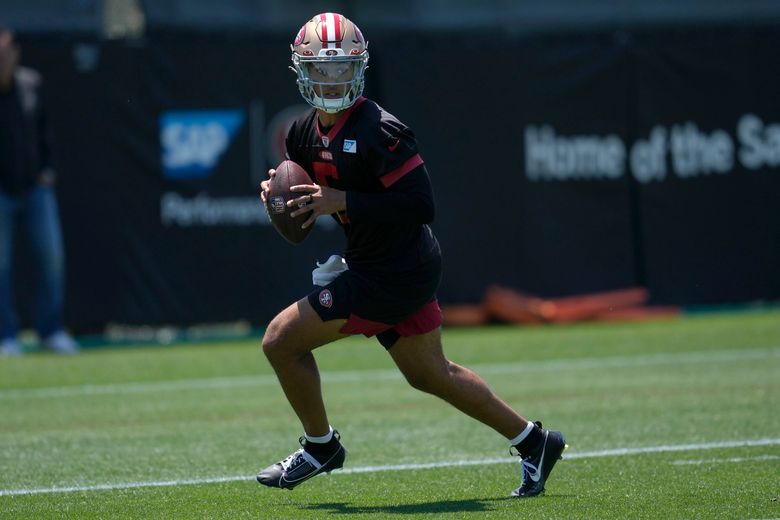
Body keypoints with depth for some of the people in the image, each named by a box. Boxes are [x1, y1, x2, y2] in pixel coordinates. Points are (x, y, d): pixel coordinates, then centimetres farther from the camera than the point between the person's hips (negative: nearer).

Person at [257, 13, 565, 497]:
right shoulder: (305, 134, 5)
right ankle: (533, 442, 31)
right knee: (431, 374, 21)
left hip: (394, 275, -9)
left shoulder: (379, 130, -22)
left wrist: (343, 201, -27)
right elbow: (312, 200, 20)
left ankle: (320, 445, 15)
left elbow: (420, 206, -25)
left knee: (282, 340, -6)